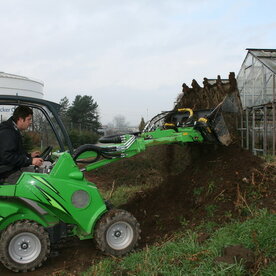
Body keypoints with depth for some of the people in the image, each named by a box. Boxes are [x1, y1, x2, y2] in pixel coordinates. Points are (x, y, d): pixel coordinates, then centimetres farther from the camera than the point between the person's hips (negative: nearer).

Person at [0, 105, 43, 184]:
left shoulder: (14, 131, 19)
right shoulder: (7, 132, -16)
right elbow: (7, 156, -25)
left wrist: (29, 155, 19)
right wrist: (30, 160, -25)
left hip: (14, 170, 10)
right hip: (7, 174, -10)